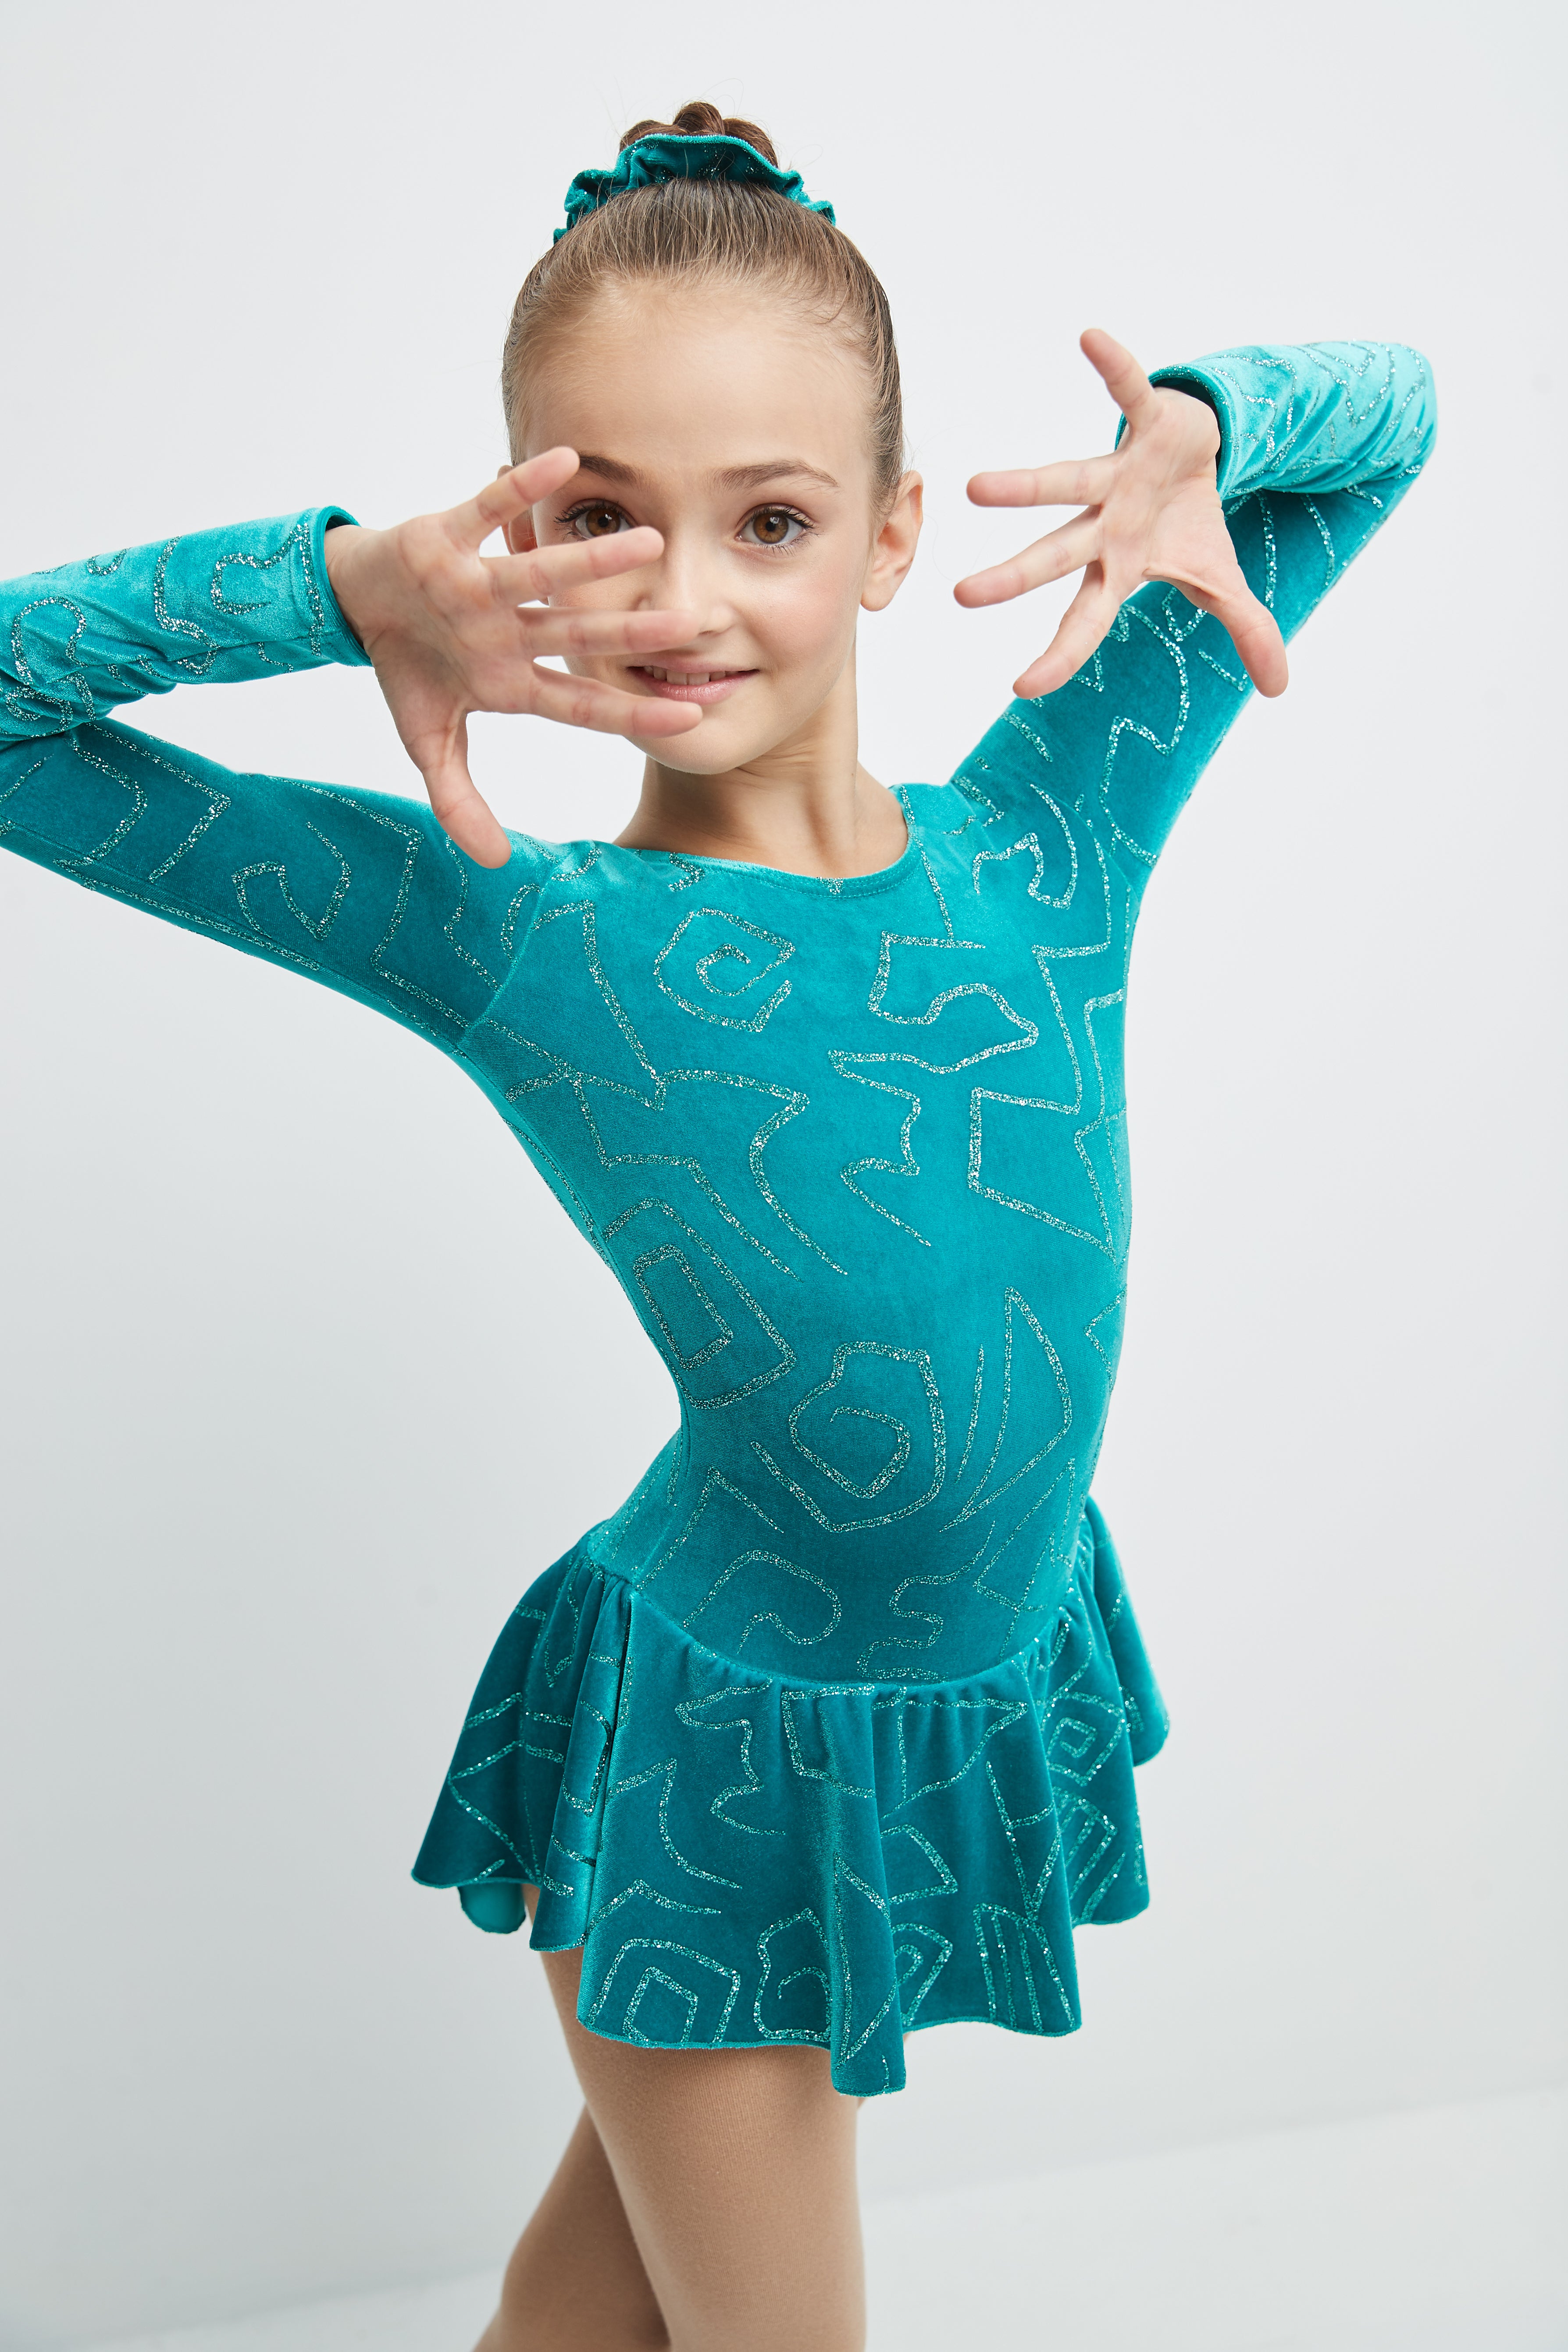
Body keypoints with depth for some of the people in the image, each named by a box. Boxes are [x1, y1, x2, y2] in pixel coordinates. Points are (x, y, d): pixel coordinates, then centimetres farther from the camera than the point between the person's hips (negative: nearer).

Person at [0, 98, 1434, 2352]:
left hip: (999, 1688, 4)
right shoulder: (514, 939, -19)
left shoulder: (1053, 833, -11)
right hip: (720, 1739, -3)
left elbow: (1385, 409, 0)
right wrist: (343, 582, -30)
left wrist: (1188, 438, -21)